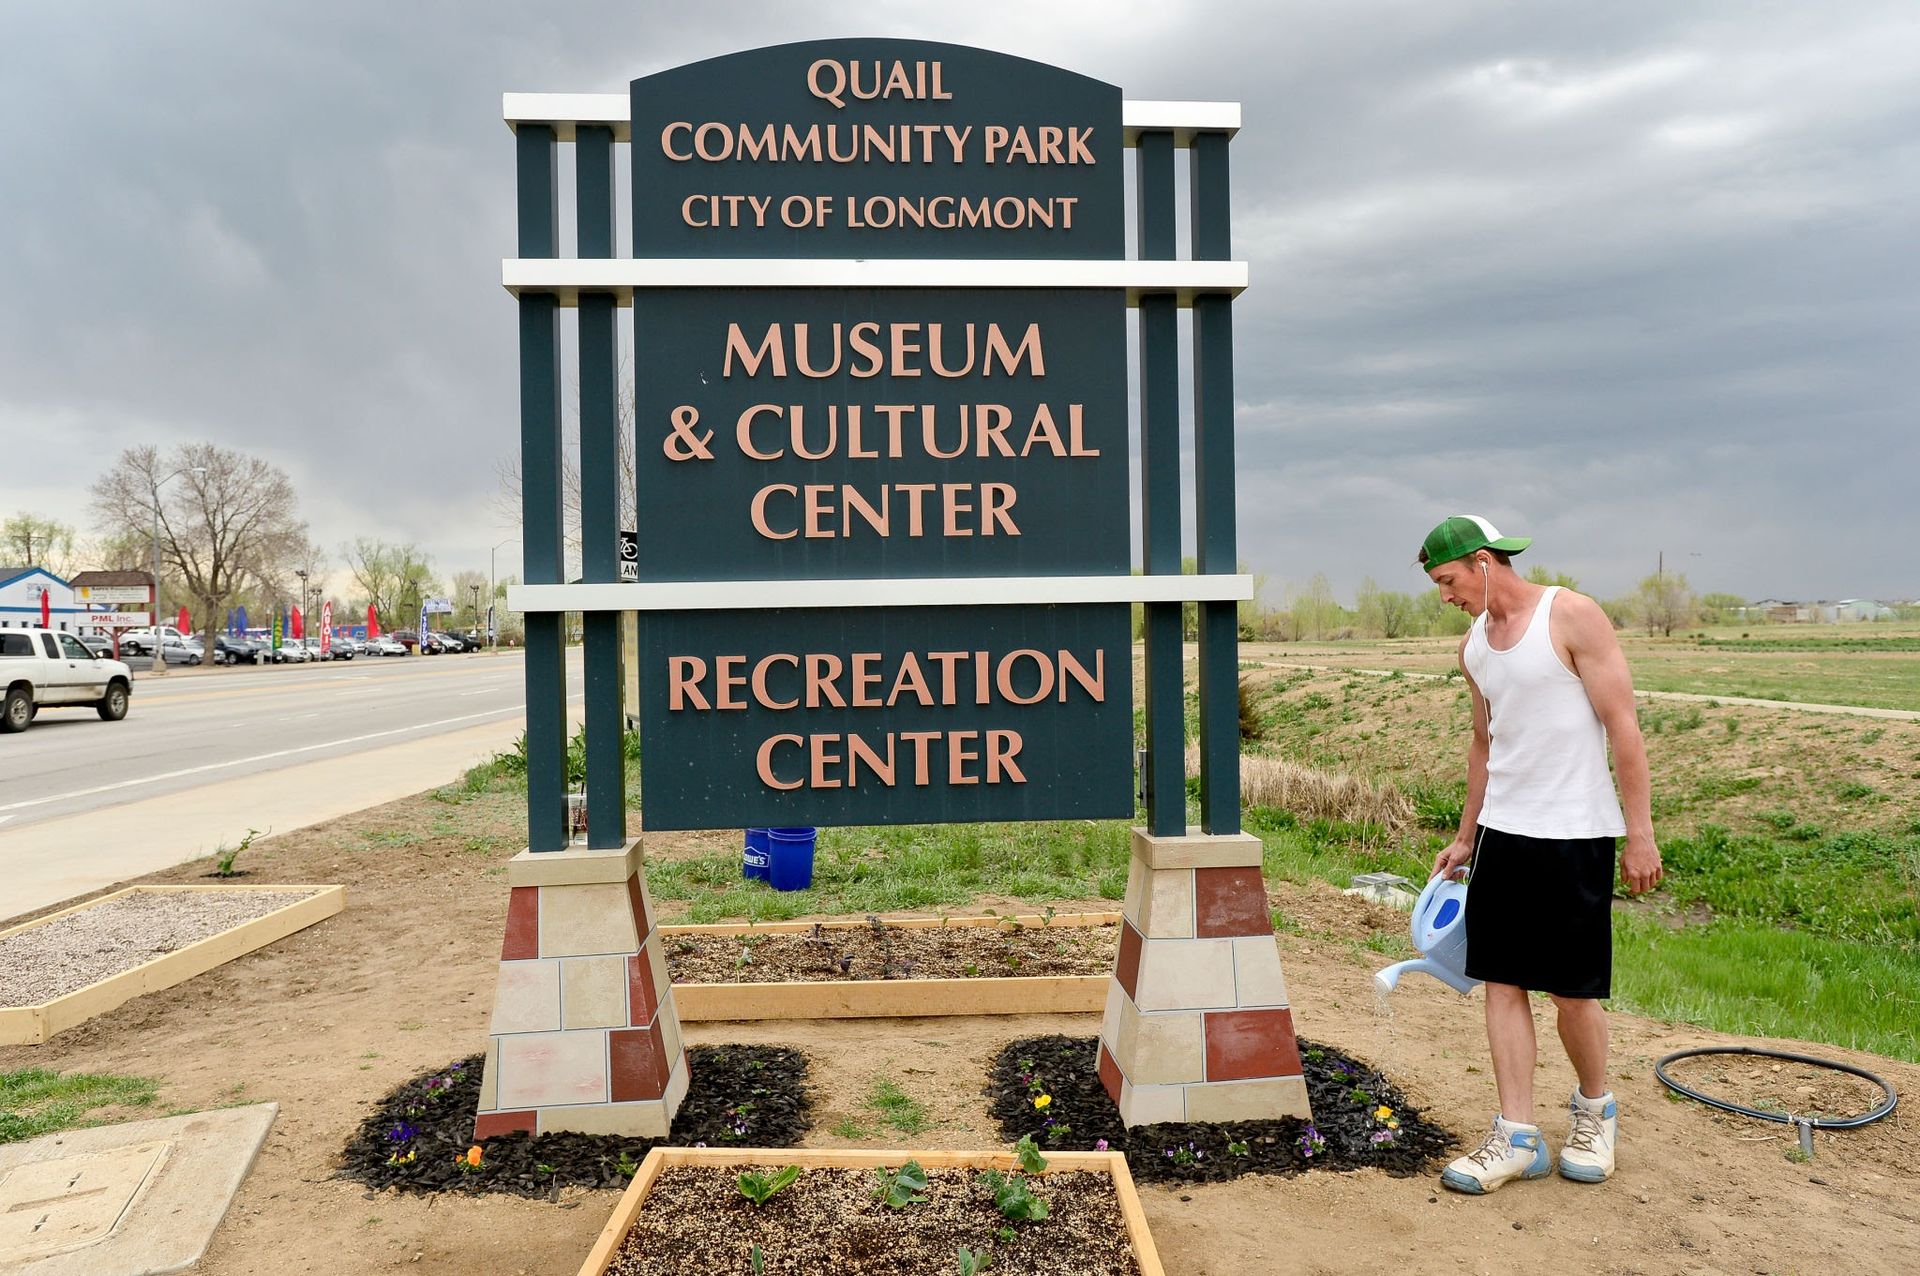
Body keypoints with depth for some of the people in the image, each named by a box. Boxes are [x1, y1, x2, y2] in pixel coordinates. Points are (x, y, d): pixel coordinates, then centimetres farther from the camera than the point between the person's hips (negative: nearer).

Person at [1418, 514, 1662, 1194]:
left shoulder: (1572, 616, -10)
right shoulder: (1473, 646, 10)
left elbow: (1623, 726, -11)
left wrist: (1640, 832, -14)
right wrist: (1465, 837, 20)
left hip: (1575, 834, -6)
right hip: (1501, 833, 6)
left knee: (1573, 991, 3)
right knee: (1502, 983, 4)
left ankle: (1594, 1111, 30)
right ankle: (1518, 1137, 13)